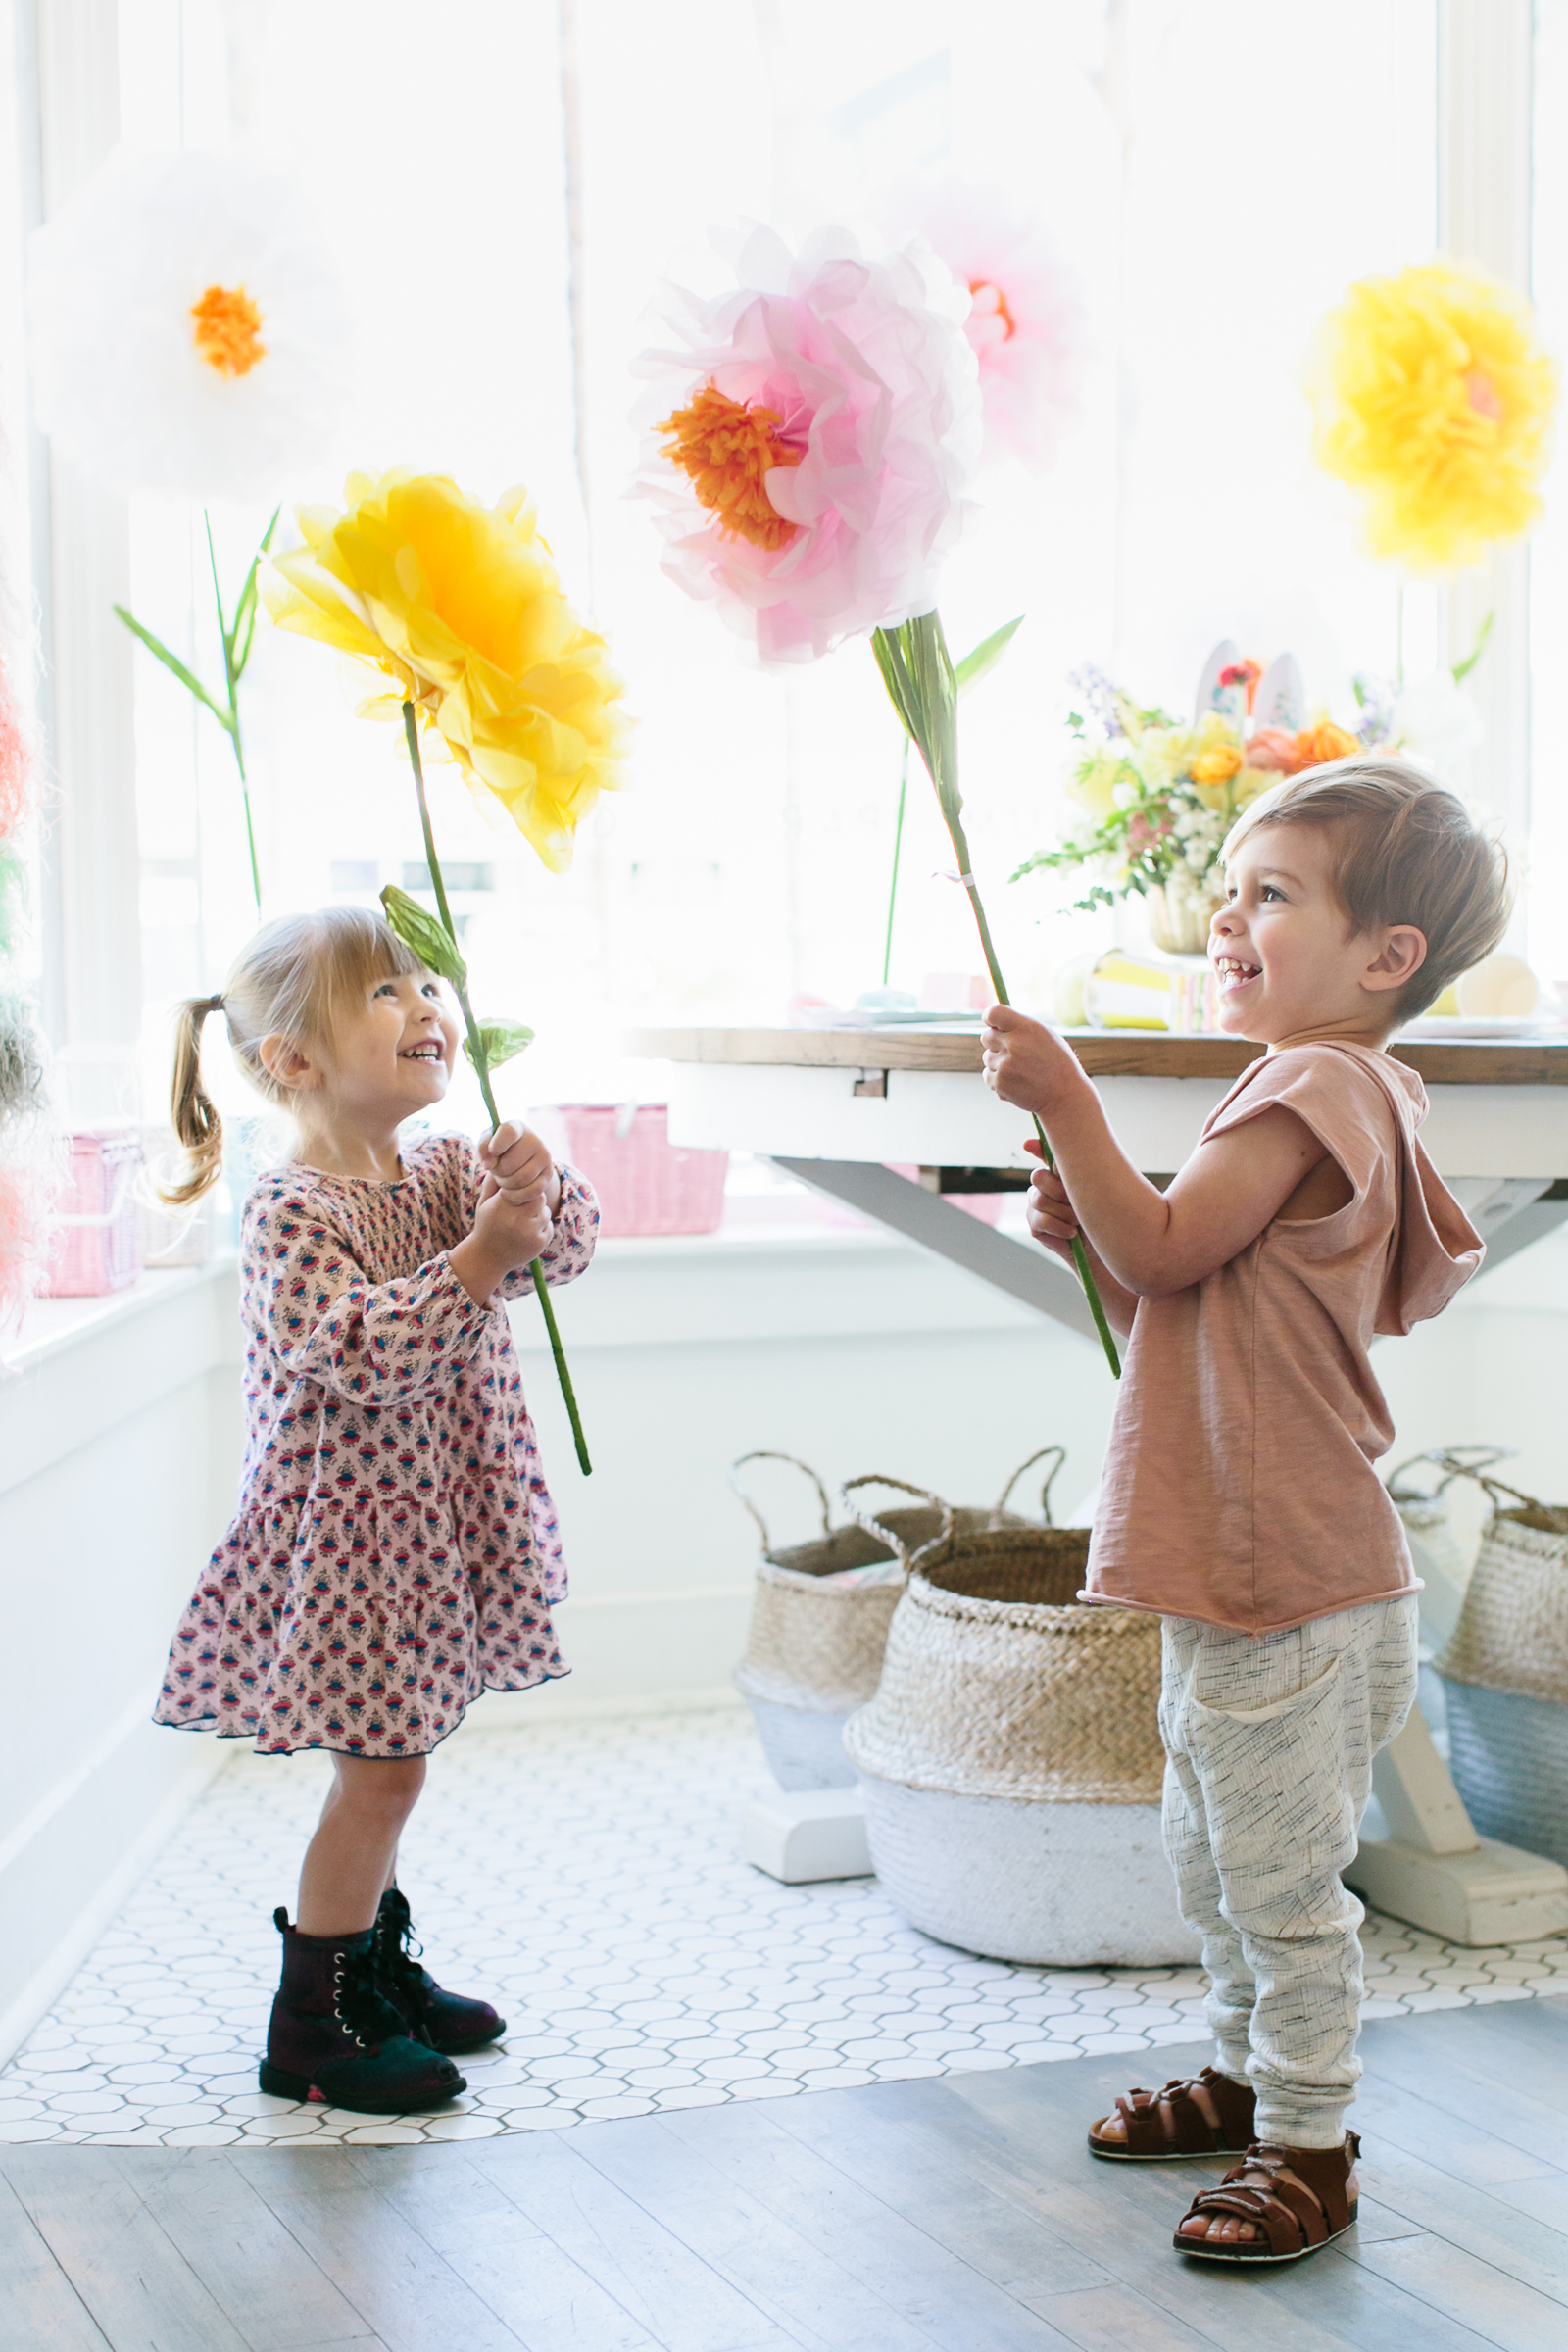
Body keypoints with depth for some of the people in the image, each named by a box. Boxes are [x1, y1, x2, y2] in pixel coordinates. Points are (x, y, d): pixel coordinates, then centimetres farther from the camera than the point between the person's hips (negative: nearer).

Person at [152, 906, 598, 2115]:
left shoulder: (448, 1174, 5)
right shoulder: (291, 1215, -19)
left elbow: (569, 1245, -2)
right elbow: (364, 1354, -29)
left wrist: (536, 1192, -23)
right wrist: (481, 1255, -33)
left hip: (434, 1517, 7)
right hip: (346, 1527, -7)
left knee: (385, 1760, 19)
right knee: (381, 1767, -5)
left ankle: (379, 1964, 34)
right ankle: (310, 2029, 7)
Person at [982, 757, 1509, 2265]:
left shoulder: (1315, 1087, -17)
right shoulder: (1313, 1093, 17)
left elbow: (1166, 1251, -21)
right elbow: (1174, 1305, 17)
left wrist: (1066, 1102, -20)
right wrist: (1085, 1229, 2)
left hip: (1294, 1586, -11)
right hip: (1238, 1571, 11)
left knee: (1283, 1876, 0)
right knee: (1212, 1857, 23)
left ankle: (1309, 2146, 12)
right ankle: (1250, 2074, 38)